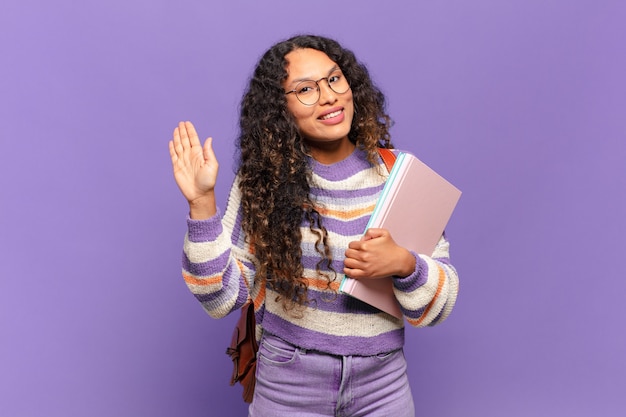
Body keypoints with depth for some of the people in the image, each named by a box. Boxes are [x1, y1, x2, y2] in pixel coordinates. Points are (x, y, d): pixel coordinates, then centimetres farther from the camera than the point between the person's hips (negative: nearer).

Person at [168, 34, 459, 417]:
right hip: (286, 385, -1)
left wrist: (403, 263, -25)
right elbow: (225, 298, -11)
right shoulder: (263, 179, -10)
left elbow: (442, 303, -5)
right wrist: (203, 202, -21)